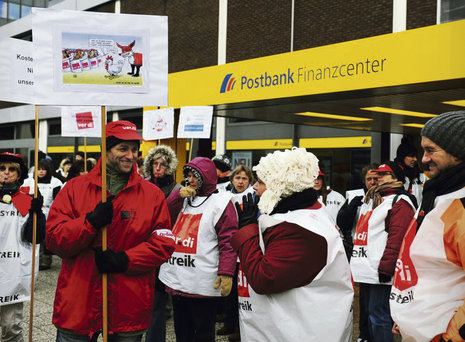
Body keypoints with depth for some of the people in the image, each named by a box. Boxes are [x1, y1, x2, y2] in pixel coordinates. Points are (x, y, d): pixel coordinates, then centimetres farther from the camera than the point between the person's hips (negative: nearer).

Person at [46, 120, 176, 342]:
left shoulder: (153, 194, 2)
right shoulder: (75, 188, 2)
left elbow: (164, 243, -2)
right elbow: (54, 239, -4)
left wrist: (125, 260, -15)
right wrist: (91, 222, -19)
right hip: (77, 304, 0)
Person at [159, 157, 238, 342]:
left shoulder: (221, 202, -6)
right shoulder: (184, 199, 16)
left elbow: (228, 241, -12)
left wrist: (226, 273, -21)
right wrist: (178, 195, -5)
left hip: (202, 284, -7)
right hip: (177, 279, 7)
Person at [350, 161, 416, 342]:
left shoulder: (400, 202, -9)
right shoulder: (372, 199, 20)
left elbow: (397, 238, -18)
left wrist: (385, 267, -22)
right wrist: (356, 262, 22)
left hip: (381, 271, -9)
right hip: (367, 270, 9)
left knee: (379, 316, -6)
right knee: (371, 314, 17)